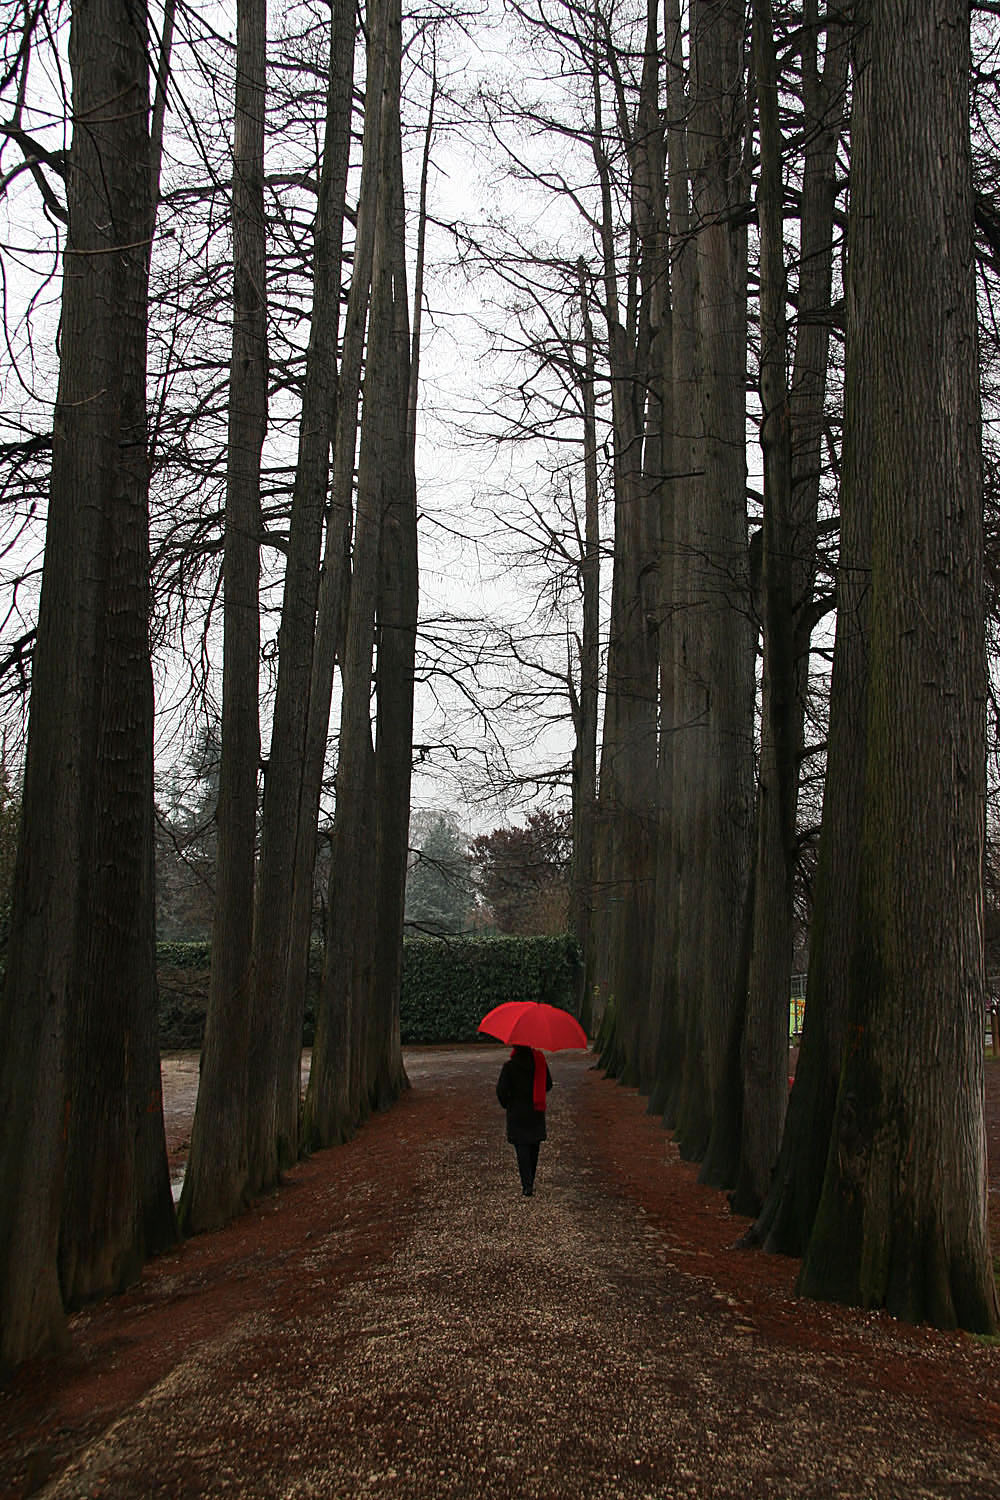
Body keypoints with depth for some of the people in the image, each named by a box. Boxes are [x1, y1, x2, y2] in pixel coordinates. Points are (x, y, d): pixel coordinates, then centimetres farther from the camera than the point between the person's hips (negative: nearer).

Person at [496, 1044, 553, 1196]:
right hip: (536, 1112, 4)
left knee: (522, 1149, 0)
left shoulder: (509, 1065, -15)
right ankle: (530, 1182, 25)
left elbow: (501, 1090, -14)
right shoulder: (539, 1061, -5)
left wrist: (506, 1104, 5)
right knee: (534, 1148, 16)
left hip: (517, 1112, -3)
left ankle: (527, 1185, -8)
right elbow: (548, 1084, 4)